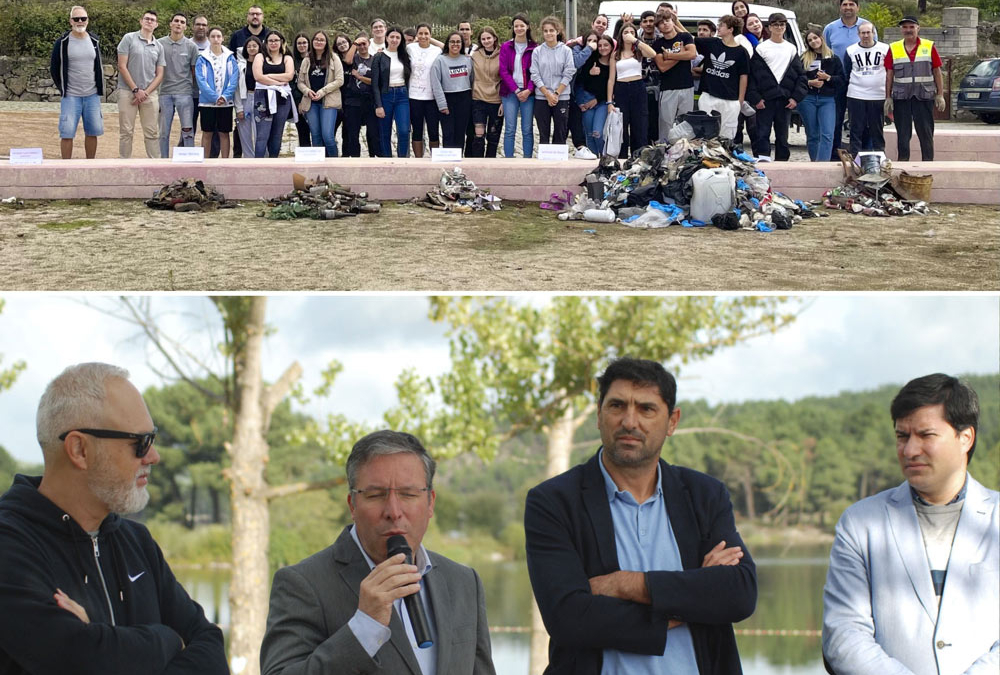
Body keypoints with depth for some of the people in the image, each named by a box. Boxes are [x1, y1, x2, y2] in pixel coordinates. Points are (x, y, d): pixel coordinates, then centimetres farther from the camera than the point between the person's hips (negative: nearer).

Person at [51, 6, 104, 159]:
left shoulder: (94, 41, 8)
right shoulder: (63, 42, -4)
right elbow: (54, 68, 2)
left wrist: (100, 89, 10)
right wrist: (62, 89, 0)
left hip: (92, 95, 4)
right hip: (71, 95, -4)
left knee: (92, 132, 6)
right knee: (67, 133, -6)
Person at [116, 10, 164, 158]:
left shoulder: (158, 47, 12)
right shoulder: (129, 39, 0)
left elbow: (159, 75, 10)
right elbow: (122, 66, -5)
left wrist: (146, 92, -5)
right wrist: (136, 90, -9)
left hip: (150, 94, 3)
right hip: (128, 92, -3)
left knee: (152, 133, 2)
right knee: (126, 132, -1)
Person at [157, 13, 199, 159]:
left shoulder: (191, 47, 3)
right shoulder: (160, 44, 4)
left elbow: (195, 71, 9)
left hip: (184, 93, -1)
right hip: (164, 92, 1)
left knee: (187, 130, -5)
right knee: (164, 132, 5)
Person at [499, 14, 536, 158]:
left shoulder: (534, 48, 4)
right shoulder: (506, 47, 6)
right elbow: (503, 71, 0)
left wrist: (529, 90, -12)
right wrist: (516, 90, -9)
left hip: (528, 92, 0)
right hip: (509, 92, 0)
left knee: (527, 130, 1)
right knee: (510, 130, -1)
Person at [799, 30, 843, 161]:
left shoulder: (833, 59, 10)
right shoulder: (803, 59, 8)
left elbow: (841, 80, 8)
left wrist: (828, 78, -8)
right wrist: (809, 82, -13)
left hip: (827, 100, -1)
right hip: (808, 99, 1)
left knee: (827, 134, -15)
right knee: (812, 135, 7)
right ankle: (814, 163, 16)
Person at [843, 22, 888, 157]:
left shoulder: (885, 49, 5)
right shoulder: (851, 51, 8)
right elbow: (846, 75, 14)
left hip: (878, 97, 0)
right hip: (856, 97, 0)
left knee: (877, 131, 4)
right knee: (856, 131, 0)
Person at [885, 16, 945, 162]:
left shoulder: (929, 47, 5)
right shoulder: (894, 49, 8)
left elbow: (937, 72, 6)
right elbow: (889, 75, 9)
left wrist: (940, 95, 1)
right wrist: (888, 98, 4)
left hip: (924, 96, -1)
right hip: (901, 98, 1)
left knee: (926, 133, -1)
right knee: (902, 133, 4)